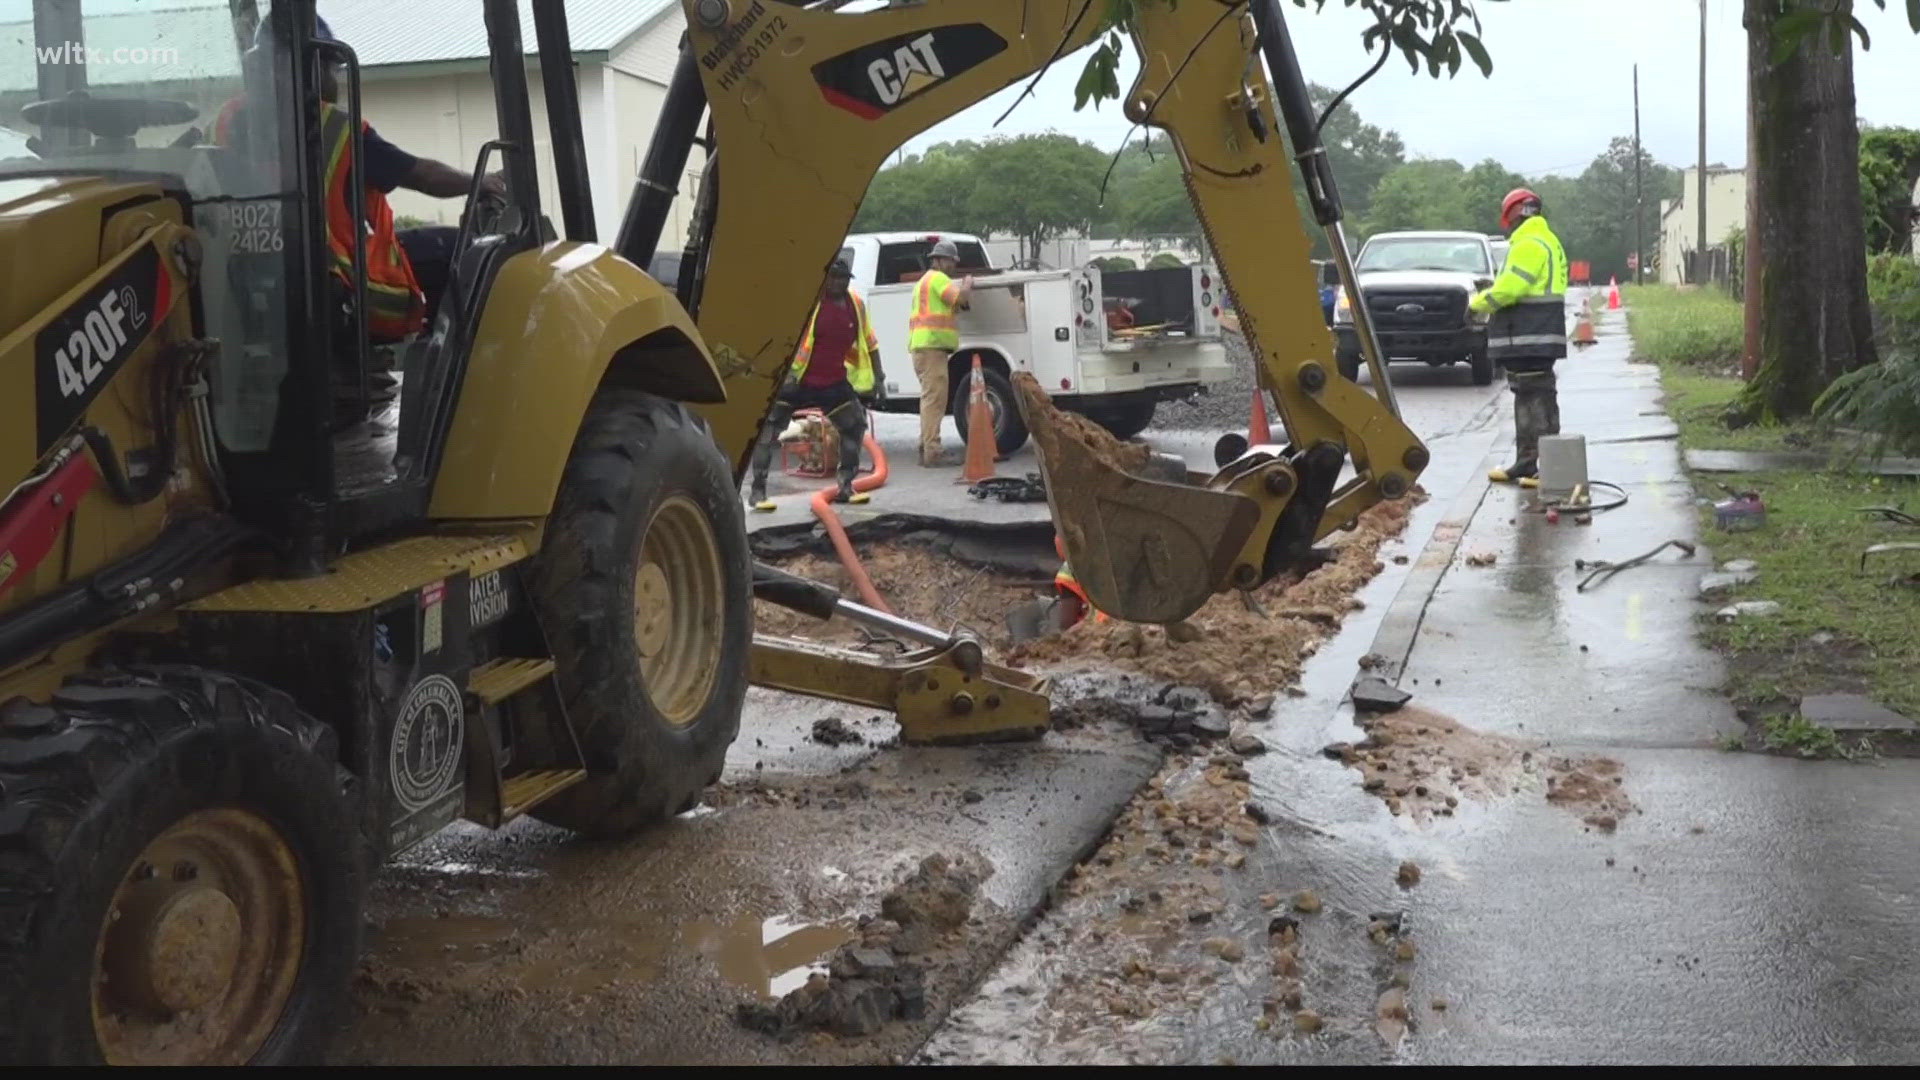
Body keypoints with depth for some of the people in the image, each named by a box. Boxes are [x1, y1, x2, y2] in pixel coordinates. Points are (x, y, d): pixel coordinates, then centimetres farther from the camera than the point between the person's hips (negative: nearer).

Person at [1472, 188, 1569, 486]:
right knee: (1528, 400, 16)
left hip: (1528, 339, -11)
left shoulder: (1529, 245, -14)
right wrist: (1491, 293, 10)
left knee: (1537, 401, -11)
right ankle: (1525, 464, 23)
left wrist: (1479, 302, -5)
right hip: (1539, 336, 11)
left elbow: (1509, 288, -21)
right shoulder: (1549, 242, 21)